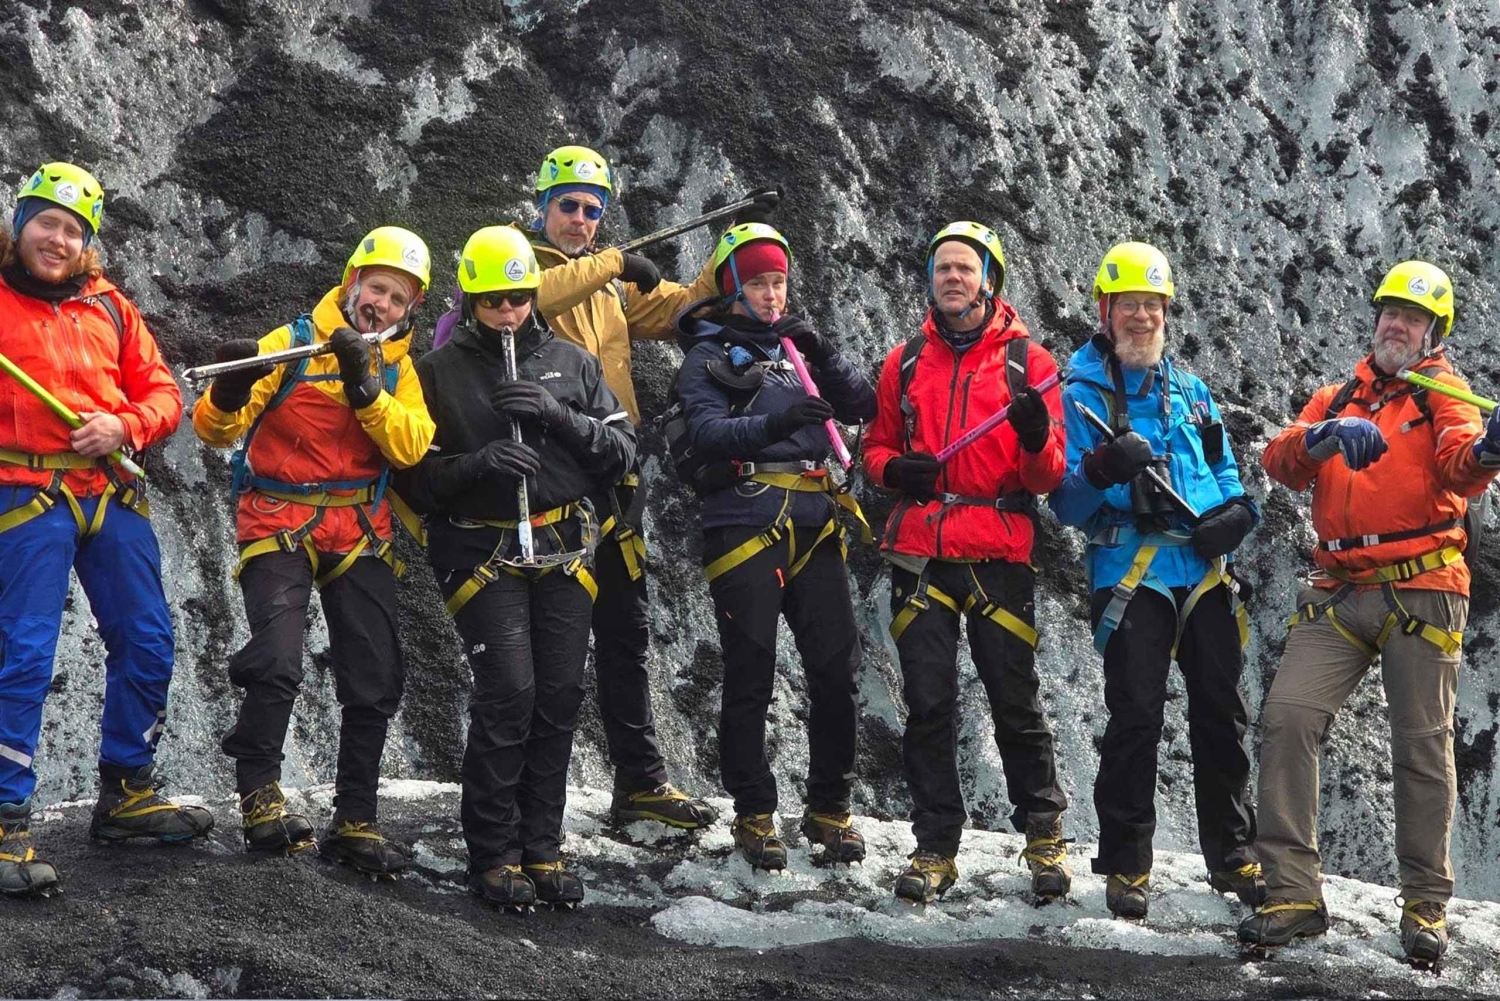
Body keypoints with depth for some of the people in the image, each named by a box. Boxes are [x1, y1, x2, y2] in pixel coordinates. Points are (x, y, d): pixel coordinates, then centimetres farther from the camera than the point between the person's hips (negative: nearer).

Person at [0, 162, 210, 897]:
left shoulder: (109, 306, 12)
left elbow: (161, 393, 12)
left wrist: (123, 426, -8)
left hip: (111, 496, 5)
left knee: (147, 645, 10)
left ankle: (126, 795, 26)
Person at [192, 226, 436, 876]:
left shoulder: (399, 369, 12)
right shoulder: (290, 344, 0)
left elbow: (410, 446, -7)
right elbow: (214, 430, -5)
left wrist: (364, 387, -20)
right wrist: (229, 393, -26)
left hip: (361, 534, 4)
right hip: (281, 523, -4)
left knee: (376, 686, 3)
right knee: (277, 664, -22)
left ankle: (355, 824, 13)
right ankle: (260, 799, -7)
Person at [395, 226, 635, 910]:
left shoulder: (571, 364, 11)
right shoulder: (438, 373, 3)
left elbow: (622, 450, 5)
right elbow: (416, 478, -1)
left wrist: (558, 416, -11)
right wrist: (478, 463, -19)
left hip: (564, 550, 3)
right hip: (484, 555, -3)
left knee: (559, 696, 1)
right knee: (508, 693, -15)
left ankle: (541, 850, 12)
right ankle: (493, 855, -3)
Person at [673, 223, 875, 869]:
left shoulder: (798, 345, 19)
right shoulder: (707, 357, 5)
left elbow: (863, 407, 9)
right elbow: (707, 433, -13)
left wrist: (825, 357, -8)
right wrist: (774, 424, -29)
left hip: (814, 527, 4)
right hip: (745, 528, -4)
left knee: (836, 672, 0)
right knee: (750, 679, -2)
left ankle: (829, 810, 13)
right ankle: (754, 815, 9)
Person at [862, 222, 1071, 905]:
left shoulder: (1028, 361, 4)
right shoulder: (906, 362, 12)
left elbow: (1048, 477, 1)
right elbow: (878, 447, 17)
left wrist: (1037, 440, -22)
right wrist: (894, 469, -6)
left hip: (1000, 557, -2)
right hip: (920, 553, 2)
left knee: (1015, 701, 0)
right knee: (928, 706, 2)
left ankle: (1045, 836, 14)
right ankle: (935, 848, 9)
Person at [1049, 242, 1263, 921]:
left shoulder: (1191, 392, 16)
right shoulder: (1081, 394, 1)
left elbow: (1226, 473, 22)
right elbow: (1066, 504, -5)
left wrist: (1236, 512, -1)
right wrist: (1099, 472, -26)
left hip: (1206, 573, 5)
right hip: (1131, 576, -5)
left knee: (1222, 717, 8)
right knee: (1135, 721, -7)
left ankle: (1233, 856, 20)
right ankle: (1125, 866, 2)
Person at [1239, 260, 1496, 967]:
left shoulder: (1443, 390, 6)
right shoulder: (1335, 399, 17)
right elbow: (1281, 461, 0)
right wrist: (1329, 435, -22)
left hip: (1420, 590, -3)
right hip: (1340, 592, 3)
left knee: (1422, 746, 0)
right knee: (1287, 716, -11)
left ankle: (1426, 905, 13)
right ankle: (1293, 894, -6)